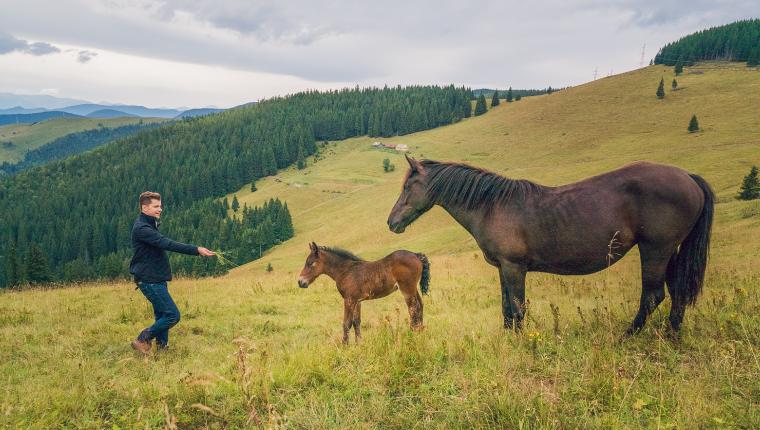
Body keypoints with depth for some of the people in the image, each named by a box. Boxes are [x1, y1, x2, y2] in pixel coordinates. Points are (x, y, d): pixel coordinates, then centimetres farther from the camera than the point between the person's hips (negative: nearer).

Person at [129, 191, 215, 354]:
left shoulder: (150, 225, 14)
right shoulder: (141, 228, -19)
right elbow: (167, 244, -28)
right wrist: (196, 250, -32)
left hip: (156, 278, 10)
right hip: (150, 280, -10)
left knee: (162, 315, 13)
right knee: (172, 315, -9)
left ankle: (162, 347, 19)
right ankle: (143, 340, 2)